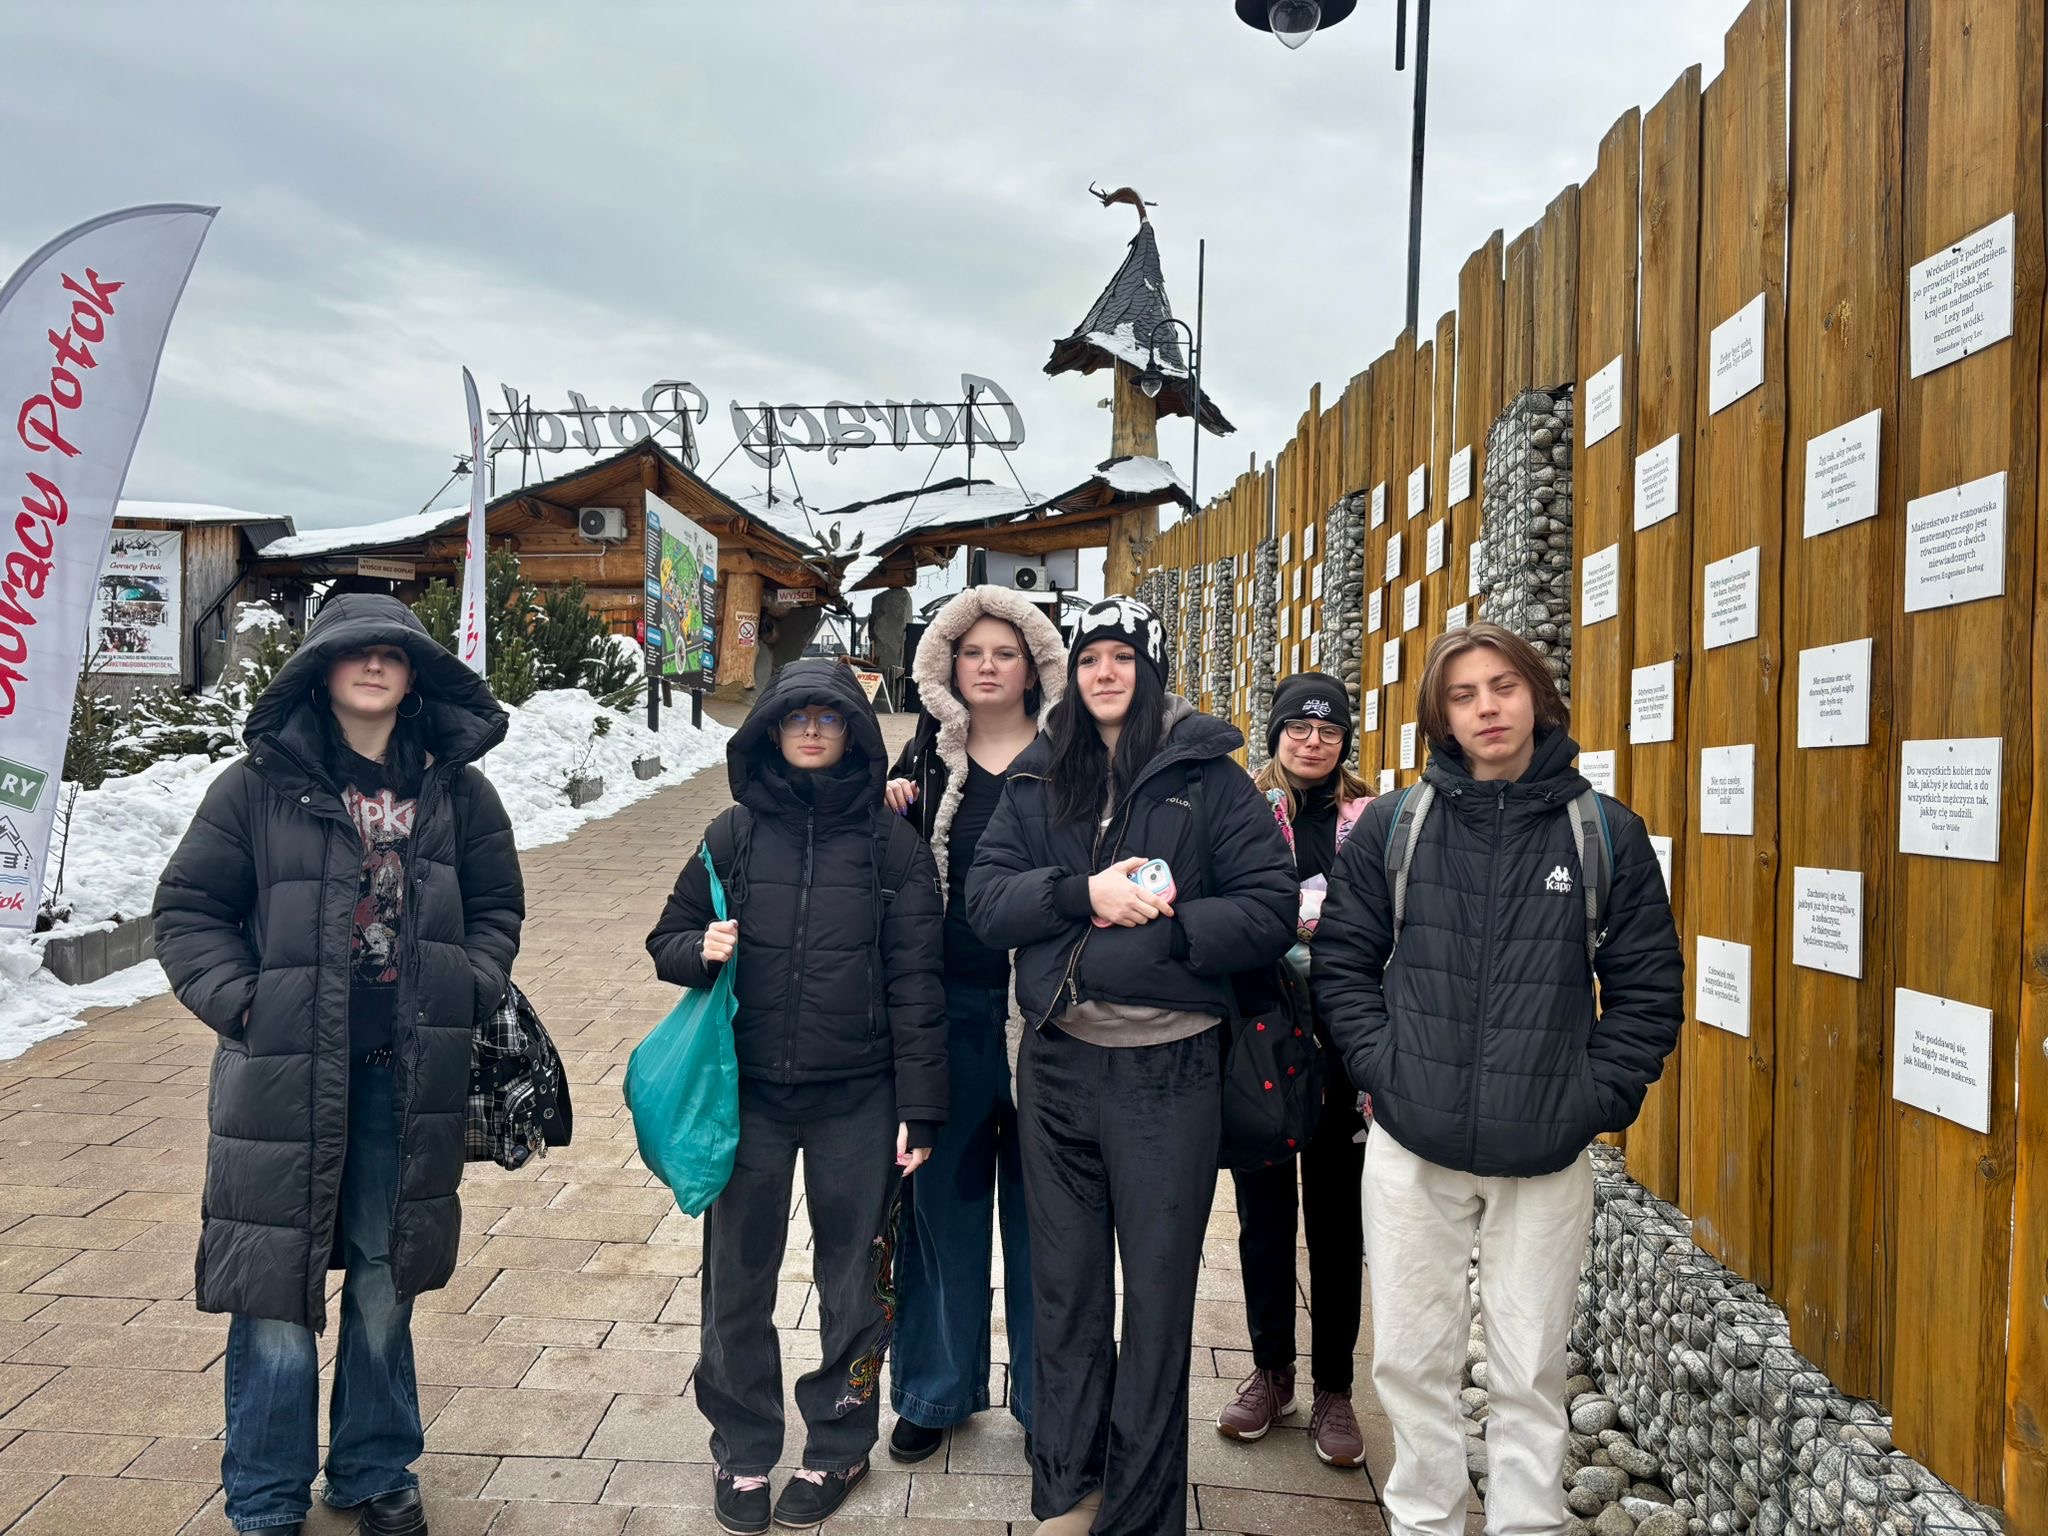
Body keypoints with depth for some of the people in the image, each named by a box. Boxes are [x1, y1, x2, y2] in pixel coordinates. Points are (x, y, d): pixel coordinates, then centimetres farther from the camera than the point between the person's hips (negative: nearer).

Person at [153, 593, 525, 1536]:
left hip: (408, 1070, 2)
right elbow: (187, 909, 2)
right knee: (277, 1283, 5)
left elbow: (496, 907, 12)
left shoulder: (455, 788, 5)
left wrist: (469, 993, -2)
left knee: (385, 1281, 14)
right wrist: (240, 1002, -9)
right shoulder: (259, 785, -3)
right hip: (283, 1070, -2)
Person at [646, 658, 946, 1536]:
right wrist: (701, 950, -14)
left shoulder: (891, 843, -2)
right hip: (749, 1093, 2)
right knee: (737, 1280, 10)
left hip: (857, 1100, -1)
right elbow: (668, 941, 10)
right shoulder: (734, 834, 3)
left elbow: (915, 982, -3)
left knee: (852, 1282, 10)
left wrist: (918, 1109, -6)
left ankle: (837, 1447, 31)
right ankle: (742, 1451, 31)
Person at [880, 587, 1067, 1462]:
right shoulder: (927, 758, 9)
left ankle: (1047, 1392, 26)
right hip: (949, 1008, 2)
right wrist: (887, 820, -8)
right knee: (945, 1192, 11)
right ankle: (937, 1388, 29)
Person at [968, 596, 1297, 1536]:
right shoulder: (1037, 780, 7)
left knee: (1157, 1299, 9)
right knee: (1064, 1291, 16)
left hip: (1168, 1070, -3)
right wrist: (1084, 894, -18)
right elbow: (986, 900, -3)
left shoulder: (1209, 778, -2)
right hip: (1057, 1063, 3)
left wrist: (1151, 926, -17)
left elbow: (1267, 914, -9)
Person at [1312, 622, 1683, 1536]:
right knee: (1411, 1359, 11)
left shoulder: (1604, 833, 0)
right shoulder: (1392, 827, 1)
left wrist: (1598, 1099, -4)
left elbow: (1647, 988, 4)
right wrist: (1386, 1071, -5)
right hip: (1412, 1146, 1)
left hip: (1547, 1153, 0)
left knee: (1531, 1372, 10)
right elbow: (1343, 962, 4)